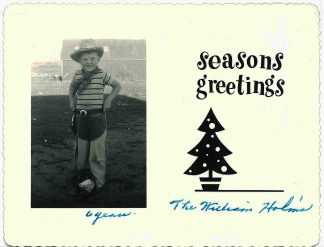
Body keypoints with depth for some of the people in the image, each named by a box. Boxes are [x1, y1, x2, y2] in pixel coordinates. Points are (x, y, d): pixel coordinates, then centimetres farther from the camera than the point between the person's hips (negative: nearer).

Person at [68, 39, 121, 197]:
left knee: (97, 149, -2)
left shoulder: (102, 75, -6)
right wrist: (71, 100, 11)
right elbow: (72, 87, 24)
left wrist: (109, 100, -1)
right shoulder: (78, 75, 3)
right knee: (81, 148, 12)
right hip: (81, 117, 4)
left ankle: (96, 181, 5)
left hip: (97, 116, -4)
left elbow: (117, 86, 8)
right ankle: (83, 175, 27)